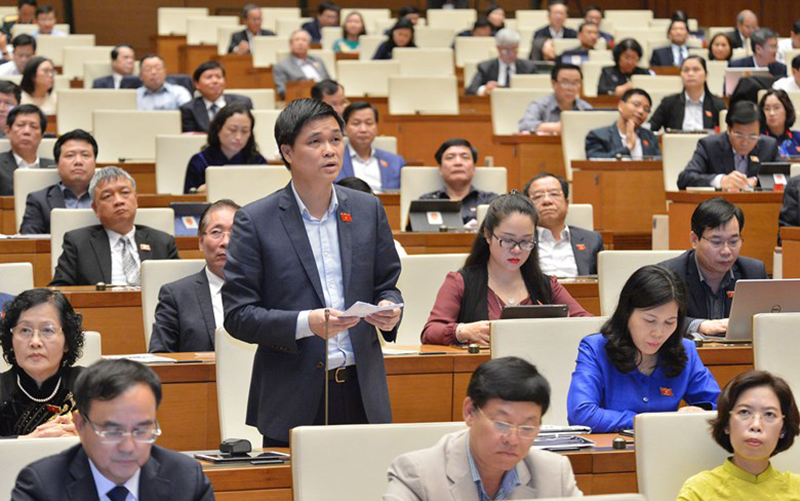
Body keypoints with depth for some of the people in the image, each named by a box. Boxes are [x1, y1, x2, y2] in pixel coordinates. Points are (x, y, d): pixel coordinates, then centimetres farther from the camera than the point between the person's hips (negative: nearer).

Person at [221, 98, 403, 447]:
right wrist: (305, 323, -20)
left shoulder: (368, 210, 9)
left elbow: (387, 284, 18)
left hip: (362, 392, 3)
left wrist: (390, 308, -6)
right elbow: (237, 314, -6)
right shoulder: (255, 221, -3)